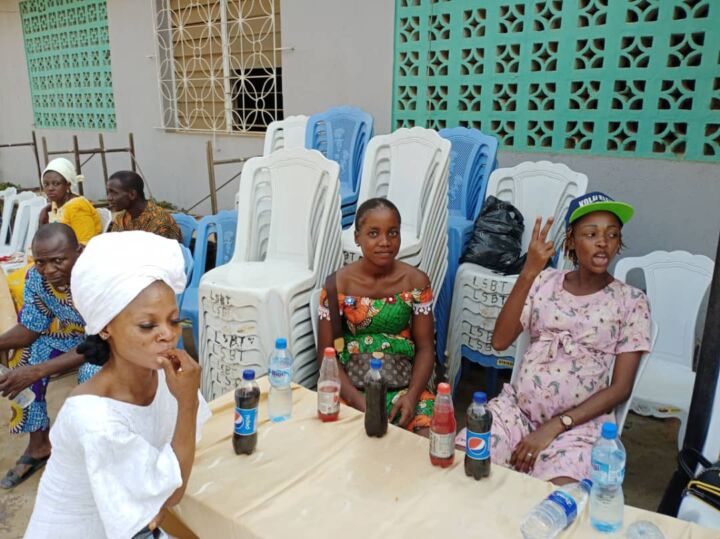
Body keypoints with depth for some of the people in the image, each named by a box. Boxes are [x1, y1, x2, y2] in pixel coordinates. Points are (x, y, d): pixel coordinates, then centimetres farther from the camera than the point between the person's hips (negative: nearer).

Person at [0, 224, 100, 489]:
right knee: (24, 363, -11)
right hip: (72, 333, 6)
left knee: (92, 374, -33)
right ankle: (38, 445, 6)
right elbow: (30, 329, -5)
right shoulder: (36, 277, -16)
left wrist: (38, 370, -40)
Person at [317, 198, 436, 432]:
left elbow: (425, 347, 1)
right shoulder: (338, 284, -6)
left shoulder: (416, 281, -2)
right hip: (352, 385, -1)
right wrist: (357, 399, -17)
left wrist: (412, 394, -16)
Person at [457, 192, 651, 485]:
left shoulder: (631, 301, -1)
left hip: (579, 423, -2)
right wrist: (528, 273, -17)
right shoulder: (545, 281, 4)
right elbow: (500, 341, -7)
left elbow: (620, 389, -5)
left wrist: (554, 427, -14)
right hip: (517, 407, 2)